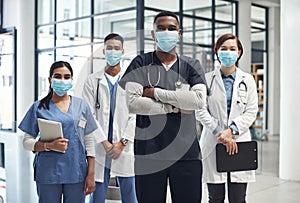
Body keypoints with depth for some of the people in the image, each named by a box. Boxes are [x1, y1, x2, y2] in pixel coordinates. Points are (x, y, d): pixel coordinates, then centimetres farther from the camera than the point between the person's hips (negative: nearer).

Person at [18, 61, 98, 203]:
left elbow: (89, 142, 7)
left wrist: (91, 175, 1)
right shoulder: (38, 107, 5)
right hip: (48, 174, -1)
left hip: (76, 173, 1)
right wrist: (49, 145, -15)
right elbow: (27, 142, 3)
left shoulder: (82, 106, 8)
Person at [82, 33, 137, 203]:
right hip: (99, 149, 1)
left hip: (125, 148, 0)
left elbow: (135, 115, -1)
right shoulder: (93, 80, 8)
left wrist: (122, 143, -8)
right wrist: (104, 142, -8)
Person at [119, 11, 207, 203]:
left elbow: (199, 99, -10)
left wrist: (155, 92, -10)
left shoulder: (192, 65, 8)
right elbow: (132, 102, -11)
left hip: (187, 152, 1)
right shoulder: (140, 64, 4)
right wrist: (175, 107, -9)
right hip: (148, 154, -1)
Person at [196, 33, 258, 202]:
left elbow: (251, 112, 3)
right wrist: (220, 133, -11)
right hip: (213, 144, -1)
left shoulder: (248, 80, 9)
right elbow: (201, 111, -3)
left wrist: (231, 130, -11)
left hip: (240, 143, 1)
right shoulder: (207, 79, 4)